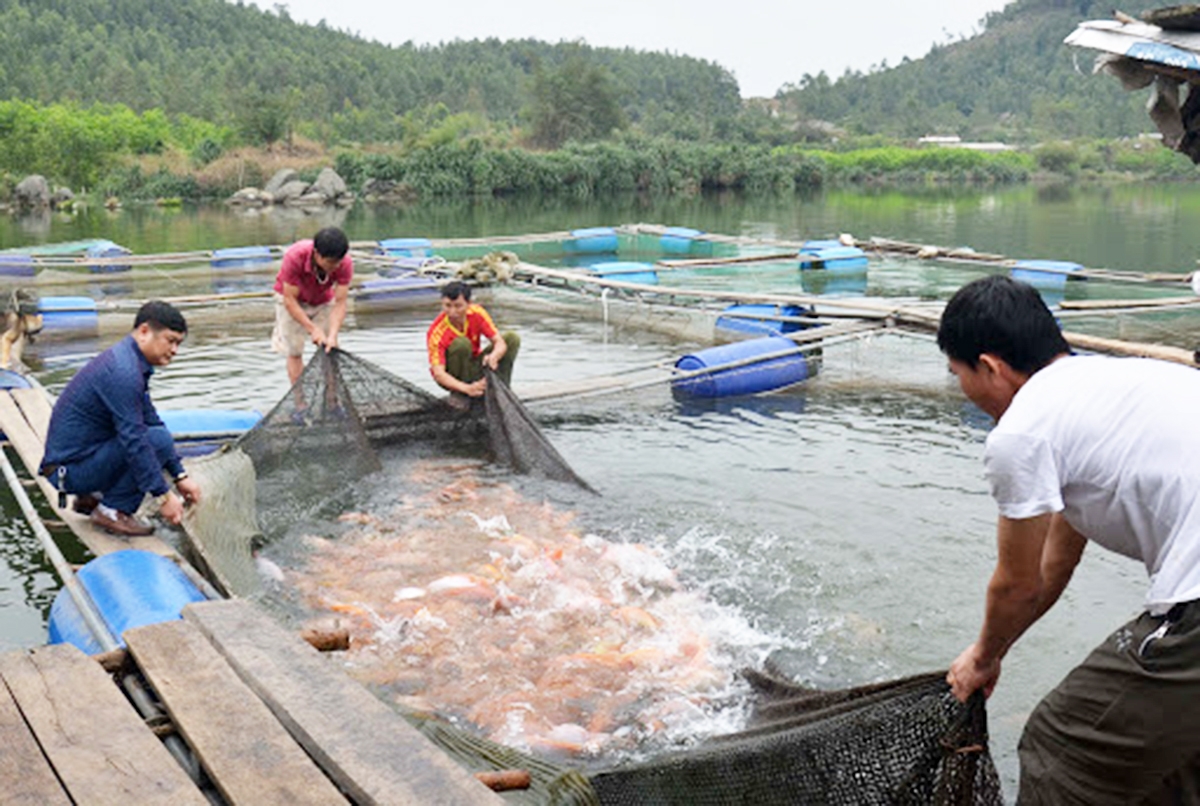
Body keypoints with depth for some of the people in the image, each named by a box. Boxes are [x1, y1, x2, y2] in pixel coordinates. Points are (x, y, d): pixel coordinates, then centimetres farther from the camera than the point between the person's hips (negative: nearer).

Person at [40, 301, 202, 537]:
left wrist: (180, 476, 13)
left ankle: (91, 497, 15)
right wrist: (163, 496, -22)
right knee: (158, 439, -20)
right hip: (70, 468, -10)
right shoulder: (123, 371, -22)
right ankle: (113, 510, -8)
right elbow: (134, 440, -25)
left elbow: (151, 420, 16)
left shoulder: (128, 360, 10)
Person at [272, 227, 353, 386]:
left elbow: (340, 303, -28)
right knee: (294, 352, -4)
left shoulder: (345, 264, -32)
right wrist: (313, 329, -37)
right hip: (292, 299, -2)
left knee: (329, 351, -3)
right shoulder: (294, 257, -39)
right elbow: (290, 300, -31)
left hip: (324, 301, 2)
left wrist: (333, 335, -42)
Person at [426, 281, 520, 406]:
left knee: (512, 338, -13)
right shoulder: (437, 332, -29)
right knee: (461, 343, -36)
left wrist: (493, 356, -45)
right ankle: (458, 394, -17)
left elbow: (500, 343, -20)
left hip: (475, 368, 4)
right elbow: (438, 374, -36)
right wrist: (467, 388, -53)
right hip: (451, 378, -4)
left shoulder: (477, 313, -17)